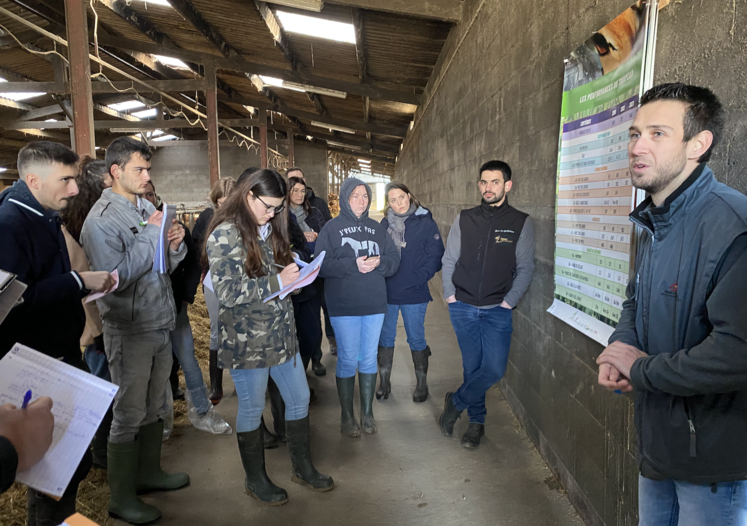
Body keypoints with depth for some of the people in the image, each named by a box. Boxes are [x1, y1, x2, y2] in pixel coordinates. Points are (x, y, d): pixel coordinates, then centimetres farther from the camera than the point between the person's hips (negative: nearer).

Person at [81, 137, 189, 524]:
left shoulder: (147, 209, 8)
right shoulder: (100, 220, -14)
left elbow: (167, 264, 12)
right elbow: (116, 277, -25)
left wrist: (175, 243, -9)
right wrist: (152, 234, -21)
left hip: (162, 324, 7)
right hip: (130, 330, -7)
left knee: (152, 407, 20)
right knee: (129, 415, 5)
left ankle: (148, 472, 38)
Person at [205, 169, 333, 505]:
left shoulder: (270, 230, 11)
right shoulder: (225, 234, -13)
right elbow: (227, 292, -19)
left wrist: (296, 275, 1)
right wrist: (276, 281, -23)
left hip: (281, 333, 7)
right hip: (247, 340, -7)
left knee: (299, 398, 14)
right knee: (252, 409, 9)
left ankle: (302, 467, 33)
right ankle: (256, 480, 29)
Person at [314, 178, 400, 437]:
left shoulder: (377, 228, 10)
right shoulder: (331, 228, -1)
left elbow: (394, 258, 6)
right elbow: (322, 265, -11)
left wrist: (379, 262, -15)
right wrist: (353, 265, -20)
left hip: (374, 304, 4)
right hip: (343, 306, -4)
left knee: (369, 358, 11)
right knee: (348, 360, 2)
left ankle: (367, 412, 26)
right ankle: (346, 416, 19)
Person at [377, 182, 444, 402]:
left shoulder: (426, 223, -6)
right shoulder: (385, 224, 5)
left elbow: (436, 257, -8)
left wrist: (417, 279, -15)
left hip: (414, 294, -3)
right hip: (386, 292, 3)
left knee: (416, 339, 9)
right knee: (385, 338, 12)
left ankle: (422, 383, 27)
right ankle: (384, 382, 28)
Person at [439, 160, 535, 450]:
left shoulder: (521, 223, 0)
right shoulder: (464, 219, 5)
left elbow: (525, 269, -1)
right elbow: (449, 261, 8)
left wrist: (508, 302, -9)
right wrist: (450, 296, -1)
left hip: (498, 310, -1)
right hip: (463, 307, 1)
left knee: (494, 368, -9)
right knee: (472, 366, 9)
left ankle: (456, 403, 15)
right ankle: (476, 421, 27)